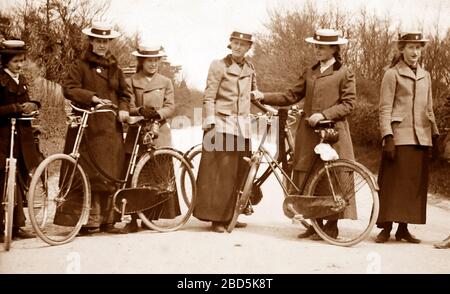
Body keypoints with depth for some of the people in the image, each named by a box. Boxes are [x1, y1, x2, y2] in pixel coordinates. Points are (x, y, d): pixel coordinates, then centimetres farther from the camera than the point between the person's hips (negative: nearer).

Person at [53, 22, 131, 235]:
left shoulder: (114, 68, 19)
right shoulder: (81, 65, 4)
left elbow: (124, 93, 22)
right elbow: (69, 88, -9)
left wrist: (123, 109, 2)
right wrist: (92, 97, -22)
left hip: (111, 127, 5)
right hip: (88, 127, -5)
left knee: (110, 175, 5)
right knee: (92, 174, -8)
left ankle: (106, 220, 13)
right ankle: (91, 220, -2)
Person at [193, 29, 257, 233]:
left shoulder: (249, 68, 15)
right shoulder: (219, 65, -2)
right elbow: (208, 97, -6)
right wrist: (210, 123, -13)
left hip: (242, 128, 6)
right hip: (221, 125, -6)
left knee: (239, 173, 7)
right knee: (219, 173, -5)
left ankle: (229, 216, 17)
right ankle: (216, 218, 2)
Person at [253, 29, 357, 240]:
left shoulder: (344, 73, 0)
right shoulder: (309, 72, 15)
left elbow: (348, 104, -5)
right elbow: (292, 96, 12)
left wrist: (323, 115, -15)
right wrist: (264, 97, 2)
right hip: (308, 132, 5)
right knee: (308, 179, 5)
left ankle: (331, 226, 11)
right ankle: (315, 223, 16)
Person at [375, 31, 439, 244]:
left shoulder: (425, 76, 17)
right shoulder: (392, 74, -1)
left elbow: (429, 109, 21)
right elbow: (385, 108, -6)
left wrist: (435, 134, 15)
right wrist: (387, 137, -15)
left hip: (421, 137, 6)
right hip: (399, 136, -6)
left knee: (416, 183, 5)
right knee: (393, 182, -6)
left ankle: (403, 228, 12)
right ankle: (386, 228, 1)